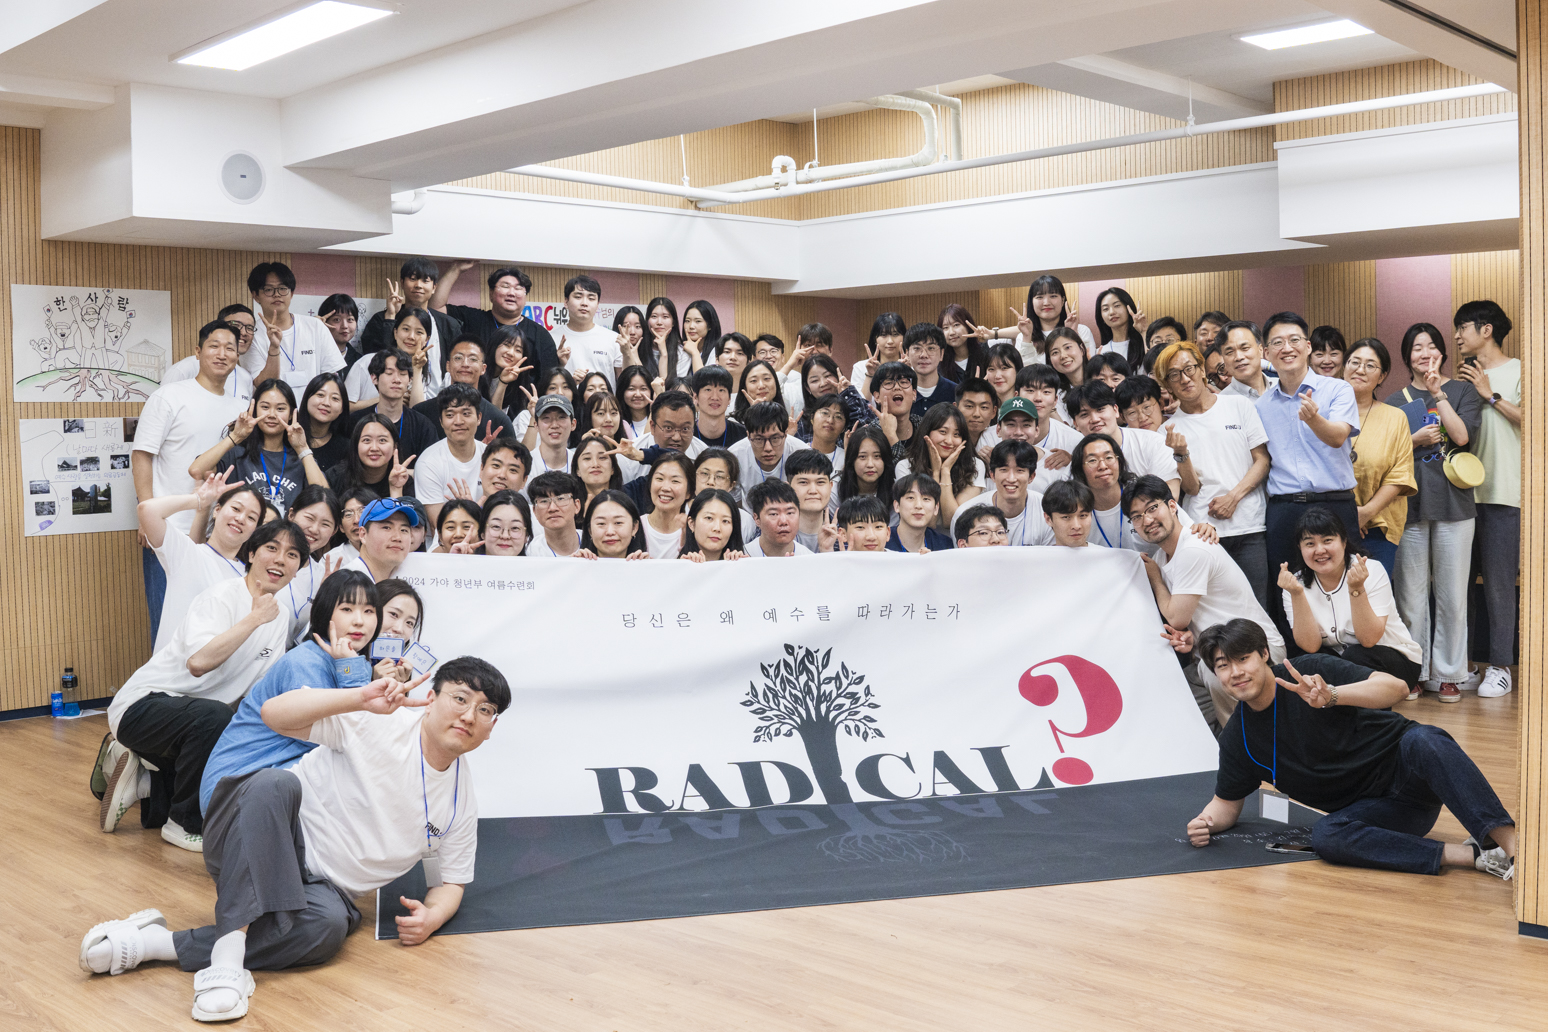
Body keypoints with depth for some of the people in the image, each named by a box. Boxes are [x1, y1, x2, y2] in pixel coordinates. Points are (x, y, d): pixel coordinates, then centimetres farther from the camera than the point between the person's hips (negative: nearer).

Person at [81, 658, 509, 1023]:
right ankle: (227, 959, -42)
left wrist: (432, 916, -7)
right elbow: (275, 713, -15)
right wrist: (362, 698, -30)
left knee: (328, 925, -35)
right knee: (274, 783, -38)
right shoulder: (380, 720, -8)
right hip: (265, 846, -3)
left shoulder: (462, 805, 8)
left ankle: (155, 944, -28)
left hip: (322, 886, 3)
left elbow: (451, 880, 18)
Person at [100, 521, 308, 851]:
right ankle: (185, 824, -17)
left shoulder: (280, 617, 6)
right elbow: (199, 661, -36)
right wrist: (255, 618, -26)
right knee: (213, 716, -38)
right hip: (142, 706, -8)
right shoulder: (221, 596, -18)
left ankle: (144, 784, 14)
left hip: (197, 721, 8)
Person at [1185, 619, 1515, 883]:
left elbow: (1394, 687, -20)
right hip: (1371, 810, 3)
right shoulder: (1237, 739, 2)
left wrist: (1331, 696, -37)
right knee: (1325, 836, -31)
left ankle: (1513, 847, -49)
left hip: (1406, 767, -3)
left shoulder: (1311, 672, -10)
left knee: (1423, 740, -37)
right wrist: (1205, 823, -8)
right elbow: (1227, 801, 15)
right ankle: (1473, 856, -35)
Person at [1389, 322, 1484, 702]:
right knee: (1411, 594, 1)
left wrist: (1437, 392, -9)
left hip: (1453, 502, -1)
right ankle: (1413, 672, 10)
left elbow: (1462, 435, -8)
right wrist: (1415, 439, -7)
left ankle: (1448, 673, 11)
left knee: (1452, 594, 1)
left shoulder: (1462, 391, 9)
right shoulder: (1395, 401, 12)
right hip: (1409, 504, 1)